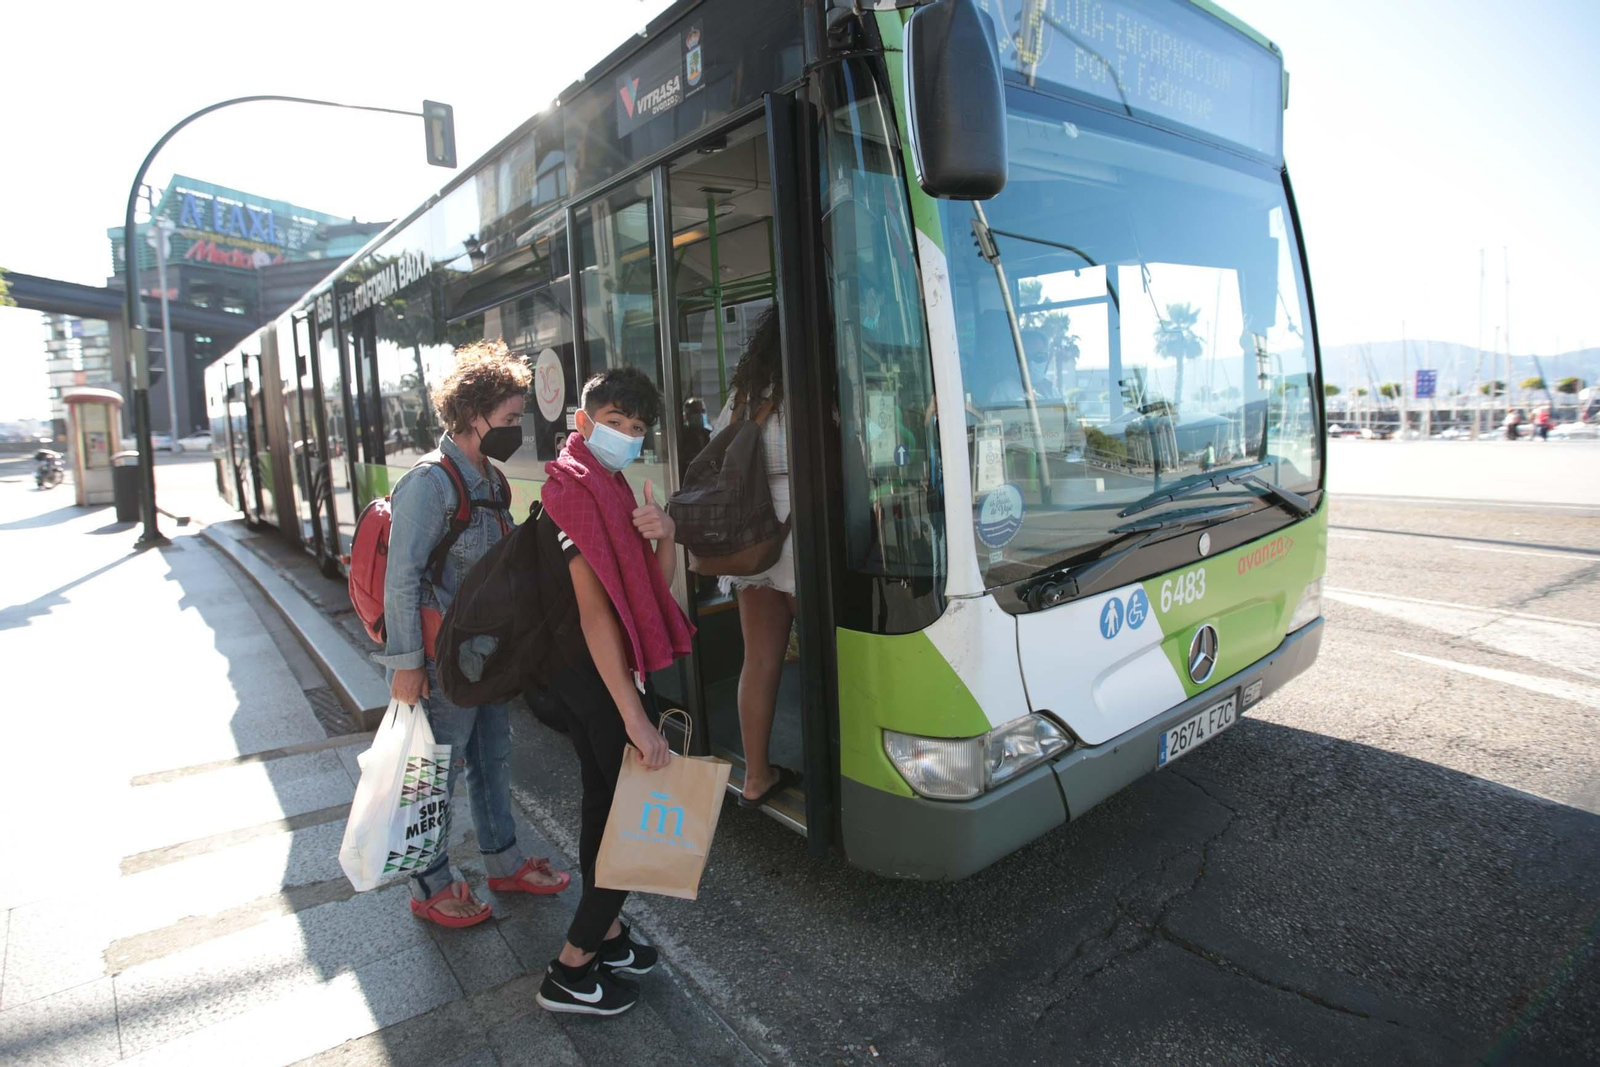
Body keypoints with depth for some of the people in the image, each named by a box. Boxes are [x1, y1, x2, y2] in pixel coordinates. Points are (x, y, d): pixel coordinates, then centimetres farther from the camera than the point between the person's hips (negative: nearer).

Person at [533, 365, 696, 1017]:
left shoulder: (611, 487, 14)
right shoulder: (575, 489, -17)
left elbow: (659, 585, 12)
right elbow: (594, 607, -26)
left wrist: (663, 536, -11)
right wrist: (634, 716, -29)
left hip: (577, 674, 10)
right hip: (595, 675, -10)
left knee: (604, 798, 18)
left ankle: (605, 932, 34)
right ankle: (570, 972, 8)